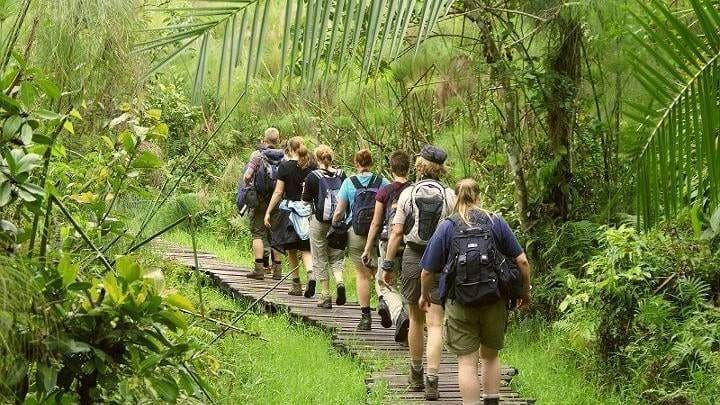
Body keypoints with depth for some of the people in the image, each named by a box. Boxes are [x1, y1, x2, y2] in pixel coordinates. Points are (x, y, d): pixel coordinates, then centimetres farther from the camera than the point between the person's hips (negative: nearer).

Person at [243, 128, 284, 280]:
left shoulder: (257, 155, -7)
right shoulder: (283, 157, 1)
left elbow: (247, 176, -14)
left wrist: (247, 183, 7)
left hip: (260, 199, -3)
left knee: (258, 233, 1)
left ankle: (259, 268, -6)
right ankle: (277, 269, 11)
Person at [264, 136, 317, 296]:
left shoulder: (285, 167, -7)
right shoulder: (312, 167, 2)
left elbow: (278, 192, -7)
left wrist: (268, 212, -2)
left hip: (290, 209, -2)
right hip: (309, 210, 3)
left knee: (292, 250, 10)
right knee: (306, 249, 6)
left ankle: (296, 286, 13)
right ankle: (311, 274, -20)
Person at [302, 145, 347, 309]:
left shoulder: (313, 177, -10)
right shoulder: (341, 175, -1)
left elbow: (306, 200, -4)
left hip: (320, 222, -3)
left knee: (320, 260, 8)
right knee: (336, 257, 14)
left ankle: (325, 296, 9)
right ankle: (339, 281, -13)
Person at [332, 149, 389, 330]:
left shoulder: (349, 183, -1)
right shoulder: (382, 182, 0)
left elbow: (339, 211, -1)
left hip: (356, 234, 0)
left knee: (362, 274, 6)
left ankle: (365, 315, 5)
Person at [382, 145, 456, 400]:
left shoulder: (408, 193, -1)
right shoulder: (449, 196, -2)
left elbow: (396, 232, -3)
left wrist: (387, 264, 3)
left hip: (413, 258, 1)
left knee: (416, 320, 15)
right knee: (435, 324, -3)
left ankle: (416, 375, 26)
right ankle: (432, 380, -13)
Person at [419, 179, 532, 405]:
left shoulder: (446, 227, -2)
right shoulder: (496, 223, 1)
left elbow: (428, 270, 0)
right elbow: (521, 261, -1)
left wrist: (424, 295, 19)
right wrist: (526, 293, 13)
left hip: (460, 302, -2)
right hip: (495, 301, 2)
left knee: (467, 361, 1)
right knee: (490, 356, 20)